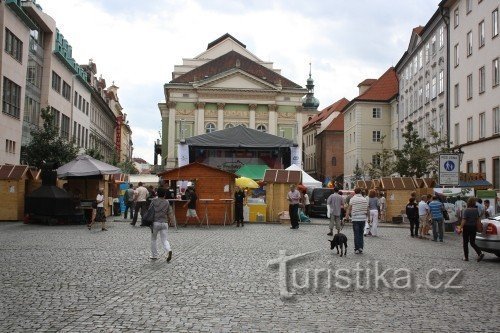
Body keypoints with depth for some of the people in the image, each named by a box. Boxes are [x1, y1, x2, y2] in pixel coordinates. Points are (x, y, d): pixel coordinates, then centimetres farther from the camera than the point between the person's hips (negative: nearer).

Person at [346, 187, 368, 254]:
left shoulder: (352, 199, -6)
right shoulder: (364, 200, 6)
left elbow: (349, 209, -6)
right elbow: (367, 210, 9)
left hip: (355, 219, -3)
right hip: (363, 218, 3)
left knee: (356, 234, 3)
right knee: (361, 234, 13)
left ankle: (357, 249, 4)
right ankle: (361, 248, 9)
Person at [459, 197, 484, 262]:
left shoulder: (466, 210, -15)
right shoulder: (476, 210, 2)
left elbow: (464, 220, -19)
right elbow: (478, 219, 8)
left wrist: (461, 227, -16)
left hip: (467, 227, -5)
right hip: (473, 227, 5)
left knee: (465, 243, 7)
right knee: (472, 243, 12)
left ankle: (466, 257, 10)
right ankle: (480, 253, -8)